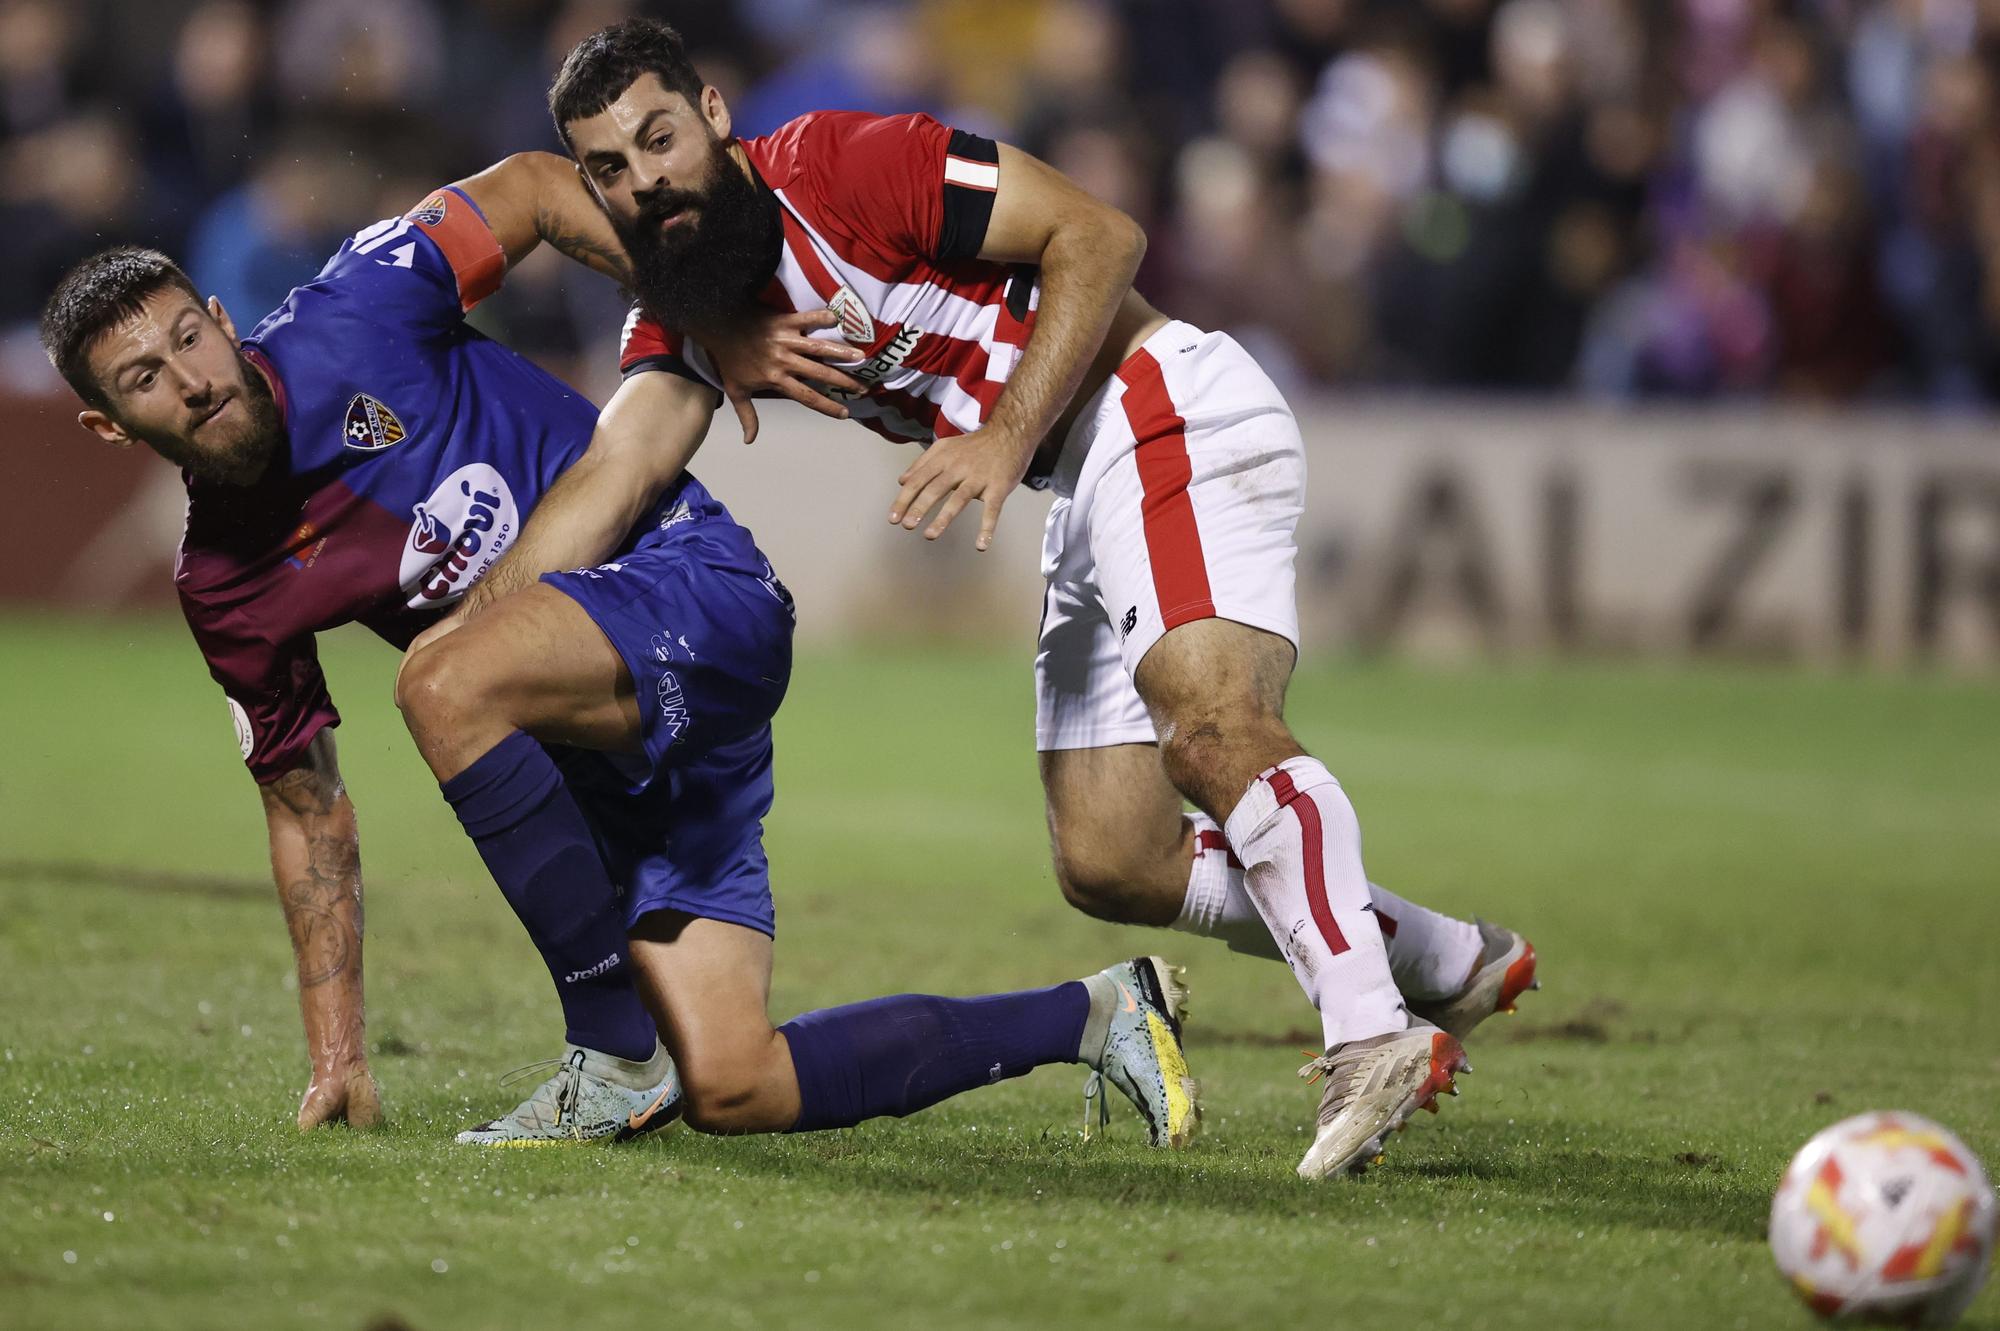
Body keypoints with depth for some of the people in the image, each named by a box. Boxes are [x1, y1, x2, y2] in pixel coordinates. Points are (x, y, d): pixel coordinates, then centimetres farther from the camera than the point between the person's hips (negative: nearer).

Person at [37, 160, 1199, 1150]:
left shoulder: (350, 322, -12)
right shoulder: (223, 591, 3)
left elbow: (533, 190, 0)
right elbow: (308, 810, 12)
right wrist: (339, 1055, 9)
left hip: (694, 585, -6)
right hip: (604, 760, 6)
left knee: (444, 682, -34)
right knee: (733, 1092, -4)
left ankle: (618, 1058, -21)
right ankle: (1094, 1016, 15)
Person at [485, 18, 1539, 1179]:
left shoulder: (838, 167, -13)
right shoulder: (681, 320, 8)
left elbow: (1097, 235, -14)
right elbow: (617, 475, -7)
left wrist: (1008, 436, -21)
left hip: (1175, 418, -9)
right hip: (1090, 489, 9)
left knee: (1211, 727, -31)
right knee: (1108, 864, 6)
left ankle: (1374, 1039, -38)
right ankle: (1451, 964, 19)